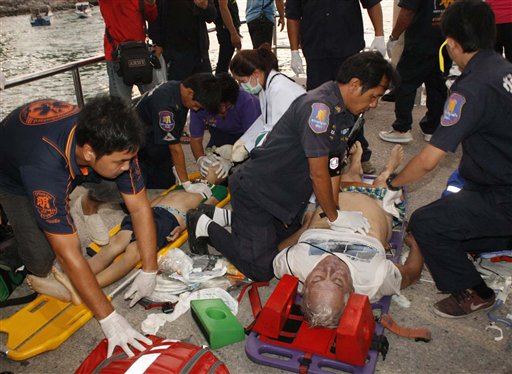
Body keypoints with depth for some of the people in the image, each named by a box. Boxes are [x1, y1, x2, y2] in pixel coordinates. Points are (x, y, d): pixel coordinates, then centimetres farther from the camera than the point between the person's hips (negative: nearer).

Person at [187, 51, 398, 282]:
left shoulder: (345, 114, 5)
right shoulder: (319, 107, -27)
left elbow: (333, 167, 5)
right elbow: (319, 174, -25)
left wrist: (333, 211, -2)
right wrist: (335, 217, -12)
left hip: (288, 193, 10)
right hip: (255, 190, -10)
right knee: (262, 269, -9)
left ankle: (222, 215, 26)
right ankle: (206, 225, 9)